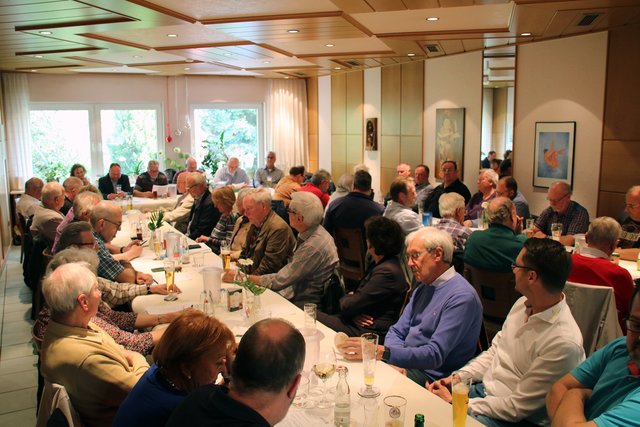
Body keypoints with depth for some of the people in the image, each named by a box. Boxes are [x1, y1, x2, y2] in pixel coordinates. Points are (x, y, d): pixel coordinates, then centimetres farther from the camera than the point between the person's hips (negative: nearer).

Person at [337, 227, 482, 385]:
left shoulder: (462, 297, -17)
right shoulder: (423, 287, 13)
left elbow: (435, 355, -24)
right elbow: (397, 332, 11)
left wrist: (381, 352, -30)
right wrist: (397, 363, -11)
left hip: (432, 377, -7)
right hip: (406, 364, 8)